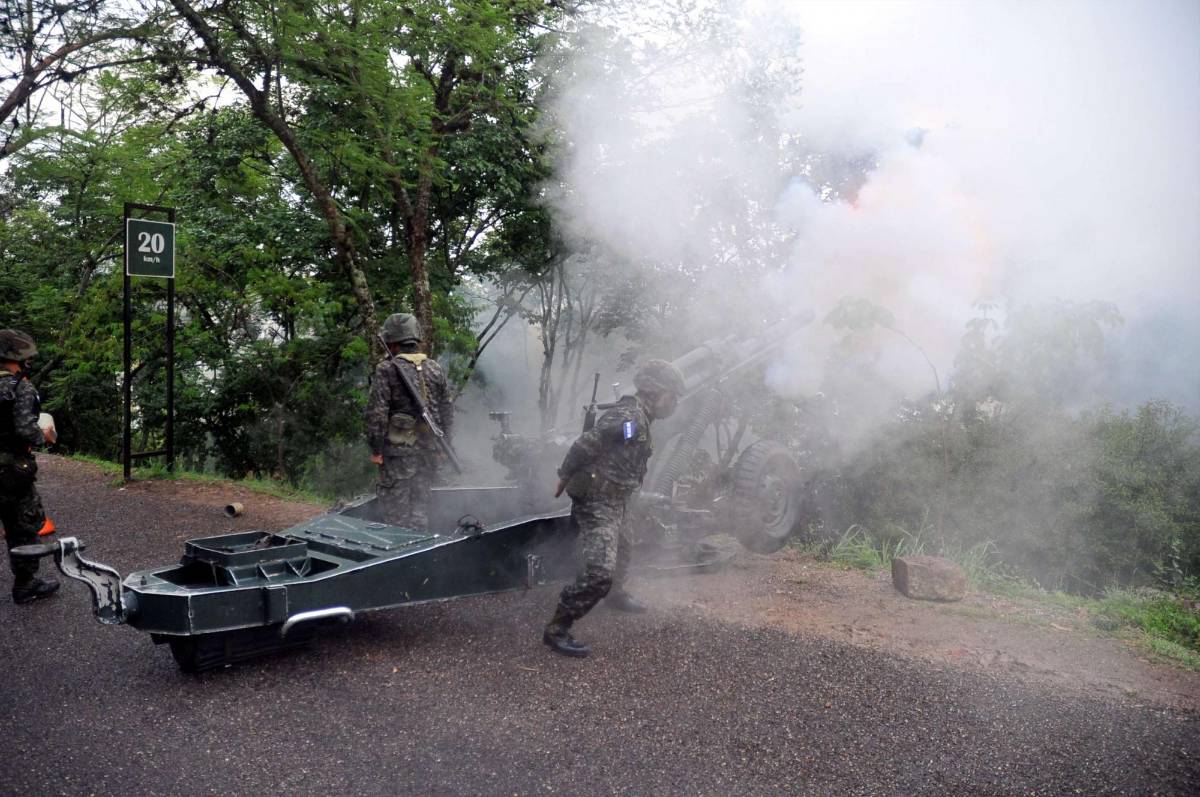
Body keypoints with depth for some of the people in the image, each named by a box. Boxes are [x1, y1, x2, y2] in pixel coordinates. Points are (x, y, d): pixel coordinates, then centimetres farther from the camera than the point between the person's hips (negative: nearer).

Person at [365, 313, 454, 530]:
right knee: (421, 507, 13)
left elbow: (376, 412, -13)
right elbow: (447, 411, 11)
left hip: (399, 449, -5)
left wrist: (375, 449, -7)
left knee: (395, 508, 1)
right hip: (429, 449, 5)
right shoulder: (435, 369, 8)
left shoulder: (387, 370, -9)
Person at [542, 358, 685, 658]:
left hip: (615, 502, 11)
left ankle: (616, 596, 58)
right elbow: (587, 444, -24)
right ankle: (556, 629, -11)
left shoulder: (639, 417, 12)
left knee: (622, 553, 33)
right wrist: (565, 476, -14)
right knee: (599, 573, -18)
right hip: (597, 502, -11)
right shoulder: (629, 416, -21)